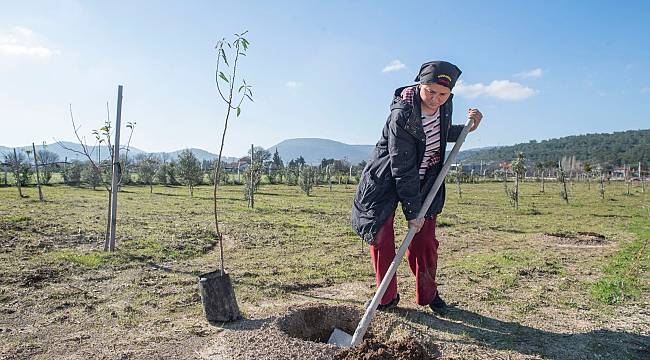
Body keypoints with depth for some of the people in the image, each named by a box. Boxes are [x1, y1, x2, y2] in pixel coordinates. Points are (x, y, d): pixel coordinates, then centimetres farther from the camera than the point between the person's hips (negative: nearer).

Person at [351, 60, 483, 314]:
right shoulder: (402, 115, -29)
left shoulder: (445, 105, -8)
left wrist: (466, 128, -3)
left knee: (425, 240, 5)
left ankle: (428, 295, 26)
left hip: (425, 180, 5)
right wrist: (412, 211, -23)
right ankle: (387, 298, 15)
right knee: (381, 238, -4)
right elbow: (402, 169, -27)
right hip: (387, 181, -5)